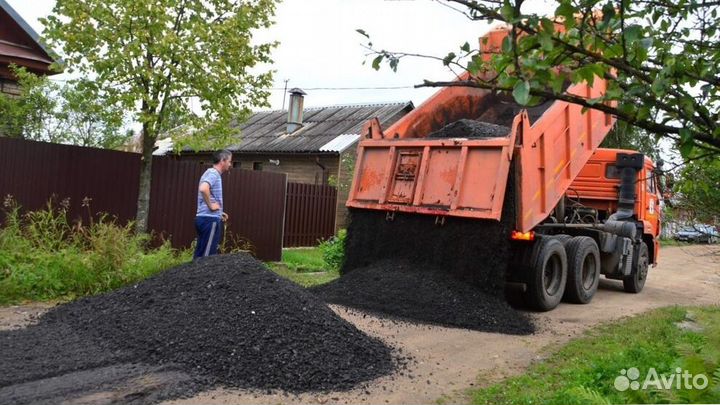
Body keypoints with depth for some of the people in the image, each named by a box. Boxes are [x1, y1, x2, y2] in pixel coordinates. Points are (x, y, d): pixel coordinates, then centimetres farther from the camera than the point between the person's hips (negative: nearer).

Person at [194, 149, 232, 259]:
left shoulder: (212, 173, 19)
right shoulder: (213, 173, -12)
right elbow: (203, 189, -33)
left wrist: (219, 213, 20)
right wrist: (211, 205, -20)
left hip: (205, 218, 10)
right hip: (210, 219, -10)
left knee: (200, 255, 11)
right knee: (206, 256, -6)